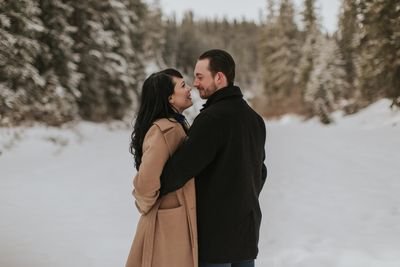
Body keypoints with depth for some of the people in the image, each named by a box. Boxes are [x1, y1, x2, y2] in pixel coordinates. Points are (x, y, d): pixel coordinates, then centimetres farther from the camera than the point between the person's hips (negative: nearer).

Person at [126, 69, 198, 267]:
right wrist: (147, 207, -7)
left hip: (177, 220, 9)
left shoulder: (176, 125, 10)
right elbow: (147, 180, -25)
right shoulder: (165, 130, -21)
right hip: (170, 224, -9)